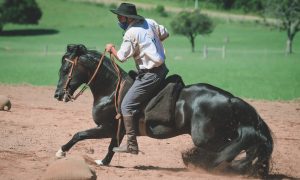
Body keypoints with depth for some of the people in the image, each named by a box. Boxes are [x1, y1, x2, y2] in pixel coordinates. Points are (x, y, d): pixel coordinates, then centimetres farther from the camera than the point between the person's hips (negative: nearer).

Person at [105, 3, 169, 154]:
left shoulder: (131, 33, -16)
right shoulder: (149, 22, 7)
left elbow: (121, 57, -11)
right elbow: (165, 34, 19)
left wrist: (111, 49, 8)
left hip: (149, 75, -10)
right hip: (162, 69, 10)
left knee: (127, 105, -8)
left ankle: (132, 145, -11)